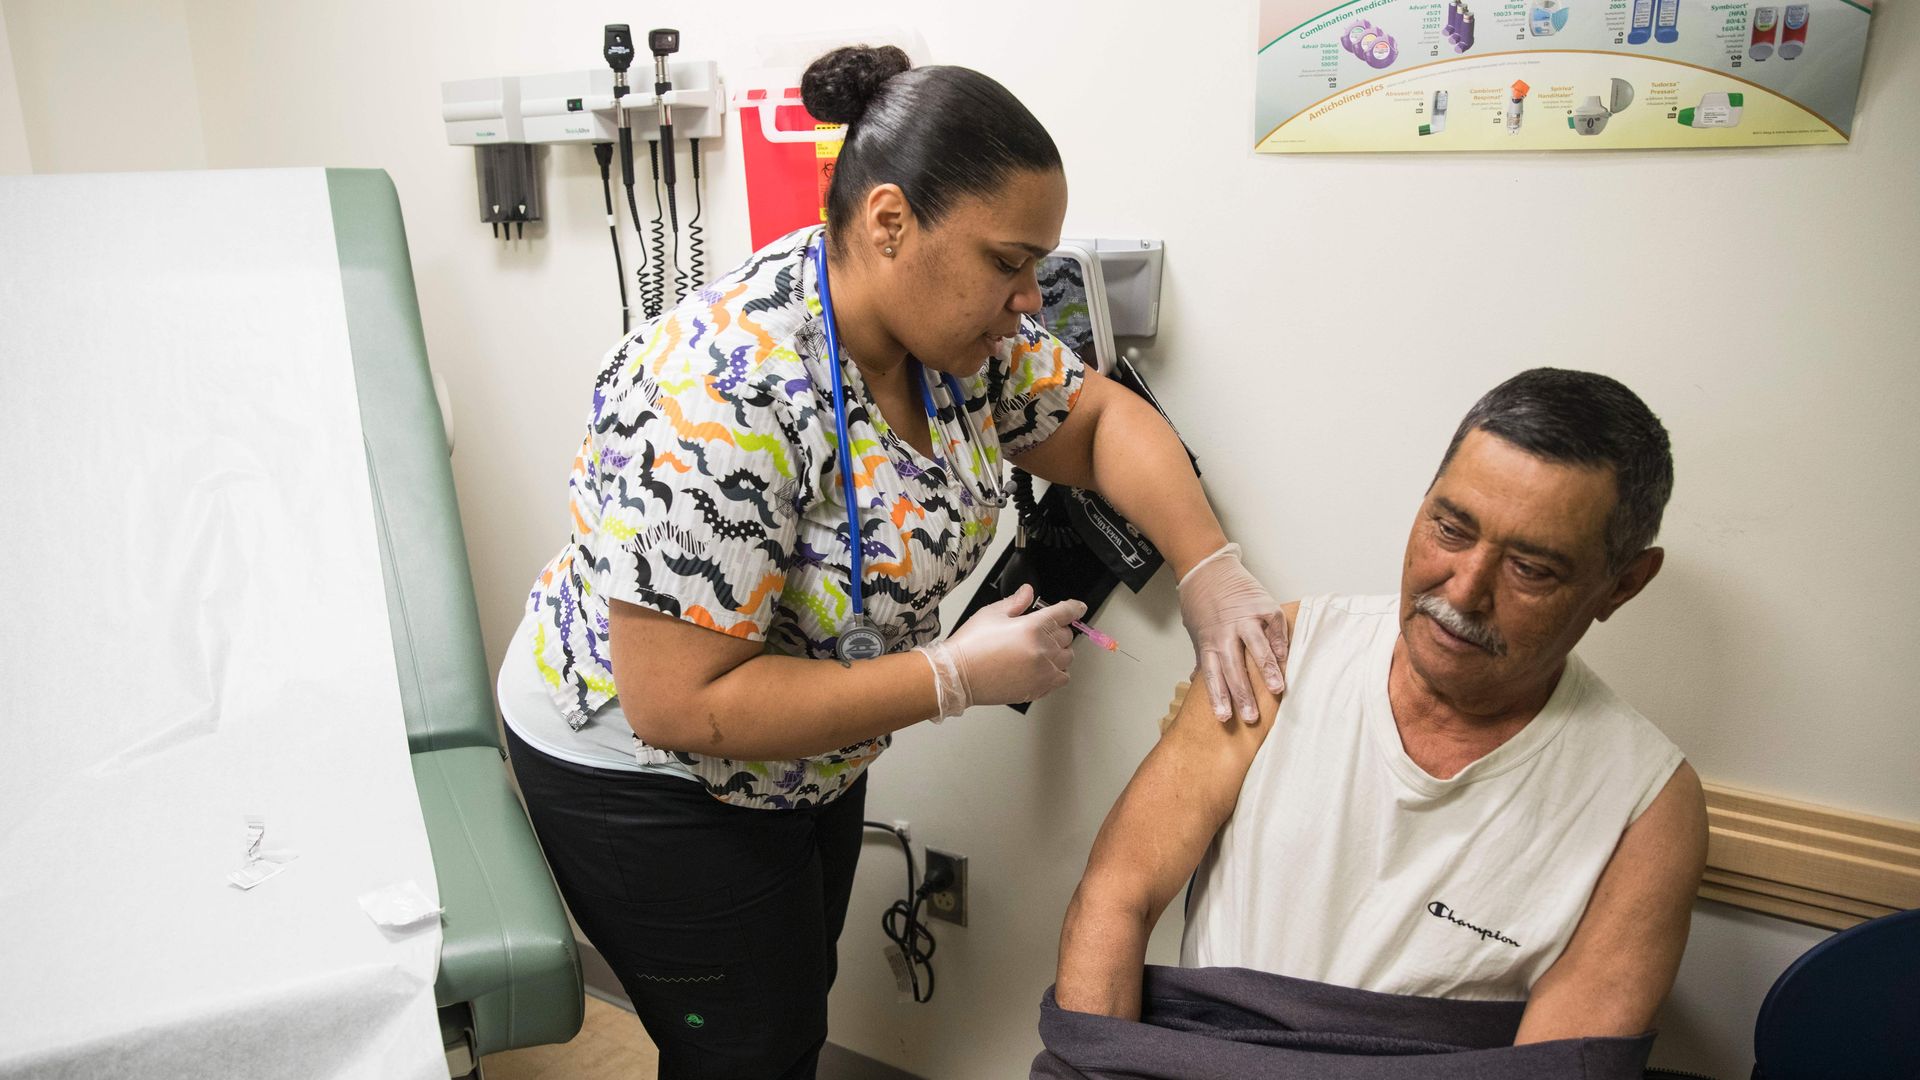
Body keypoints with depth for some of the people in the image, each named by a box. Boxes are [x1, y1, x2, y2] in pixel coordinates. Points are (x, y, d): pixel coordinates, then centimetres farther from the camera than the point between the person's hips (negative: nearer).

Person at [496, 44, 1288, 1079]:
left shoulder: (949, 321, -12)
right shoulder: (724, 398, -35)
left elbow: (1098, 418, 0)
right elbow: (679, 705, -33)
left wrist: (1208, 566, -18)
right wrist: (958, 674, -30)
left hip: (808, 751, 7)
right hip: (646, 772, -7)